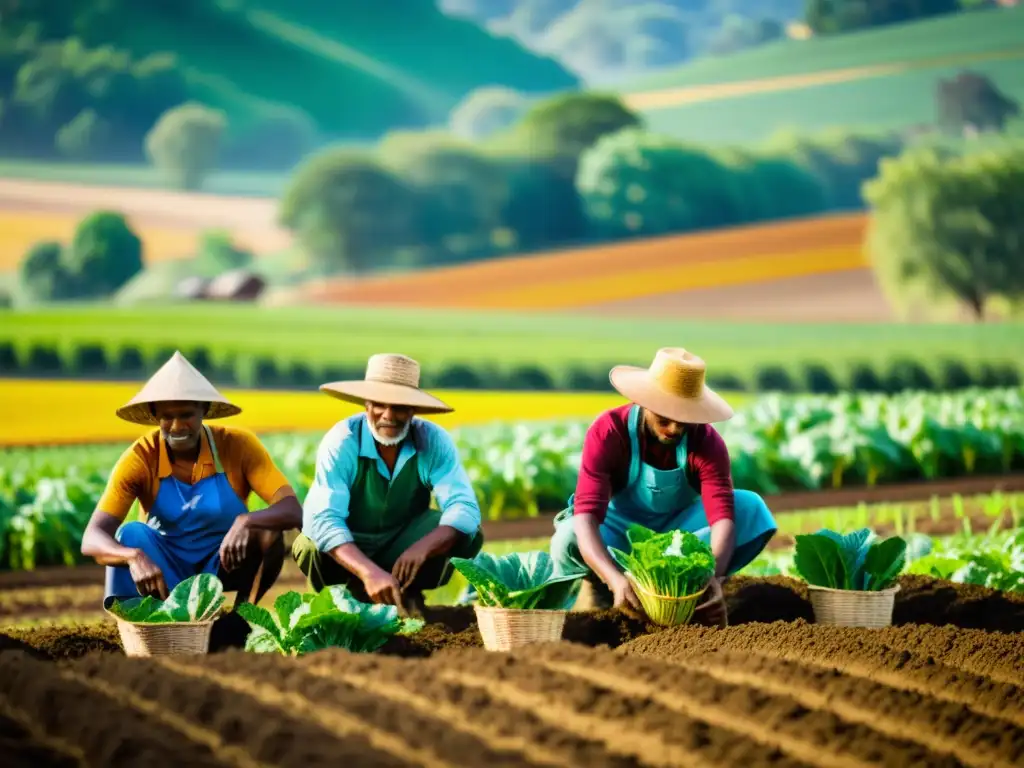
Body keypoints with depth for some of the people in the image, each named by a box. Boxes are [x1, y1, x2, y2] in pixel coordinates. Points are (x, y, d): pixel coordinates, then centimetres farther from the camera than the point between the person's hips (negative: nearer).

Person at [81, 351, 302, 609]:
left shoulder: (238, 445, -19)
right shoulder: (140, 459, -20)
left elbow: (292, 511, -26)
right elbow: (92, 539, -29)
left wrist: (246, 521, -49)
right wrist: (135, 557, -52)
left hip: (224, 562, 0)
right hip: (166, 566, 0)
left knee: (268, 532, -29)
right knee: (131, 534, -31)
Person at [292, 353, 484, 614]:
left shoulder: (434, 441, -19)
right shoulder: (341, 442, -26)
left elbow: (464, 509, -28)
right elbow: (323, 519, -37)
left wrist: (422, 548, -49)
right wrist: (369, 572, -54)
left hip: (403, 546, 2)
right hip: (349, 551, -2)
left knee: (469, 534, -24)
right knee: (310, 548, -34)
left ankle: (406, 593, 0)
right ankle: (356, 596, -2)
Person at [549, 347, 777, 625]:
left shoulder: (706, 442, -23)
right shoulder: (608, 432, -29)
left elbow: (723, 515, -33)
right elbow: (586, 516, -39)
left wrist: (714, 578, -54)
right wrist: (617, 579, -57)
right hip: (620, 530, -2)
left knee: (750, 508, -25)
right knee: (568, 541, -38)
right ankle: (599, 583, -4)